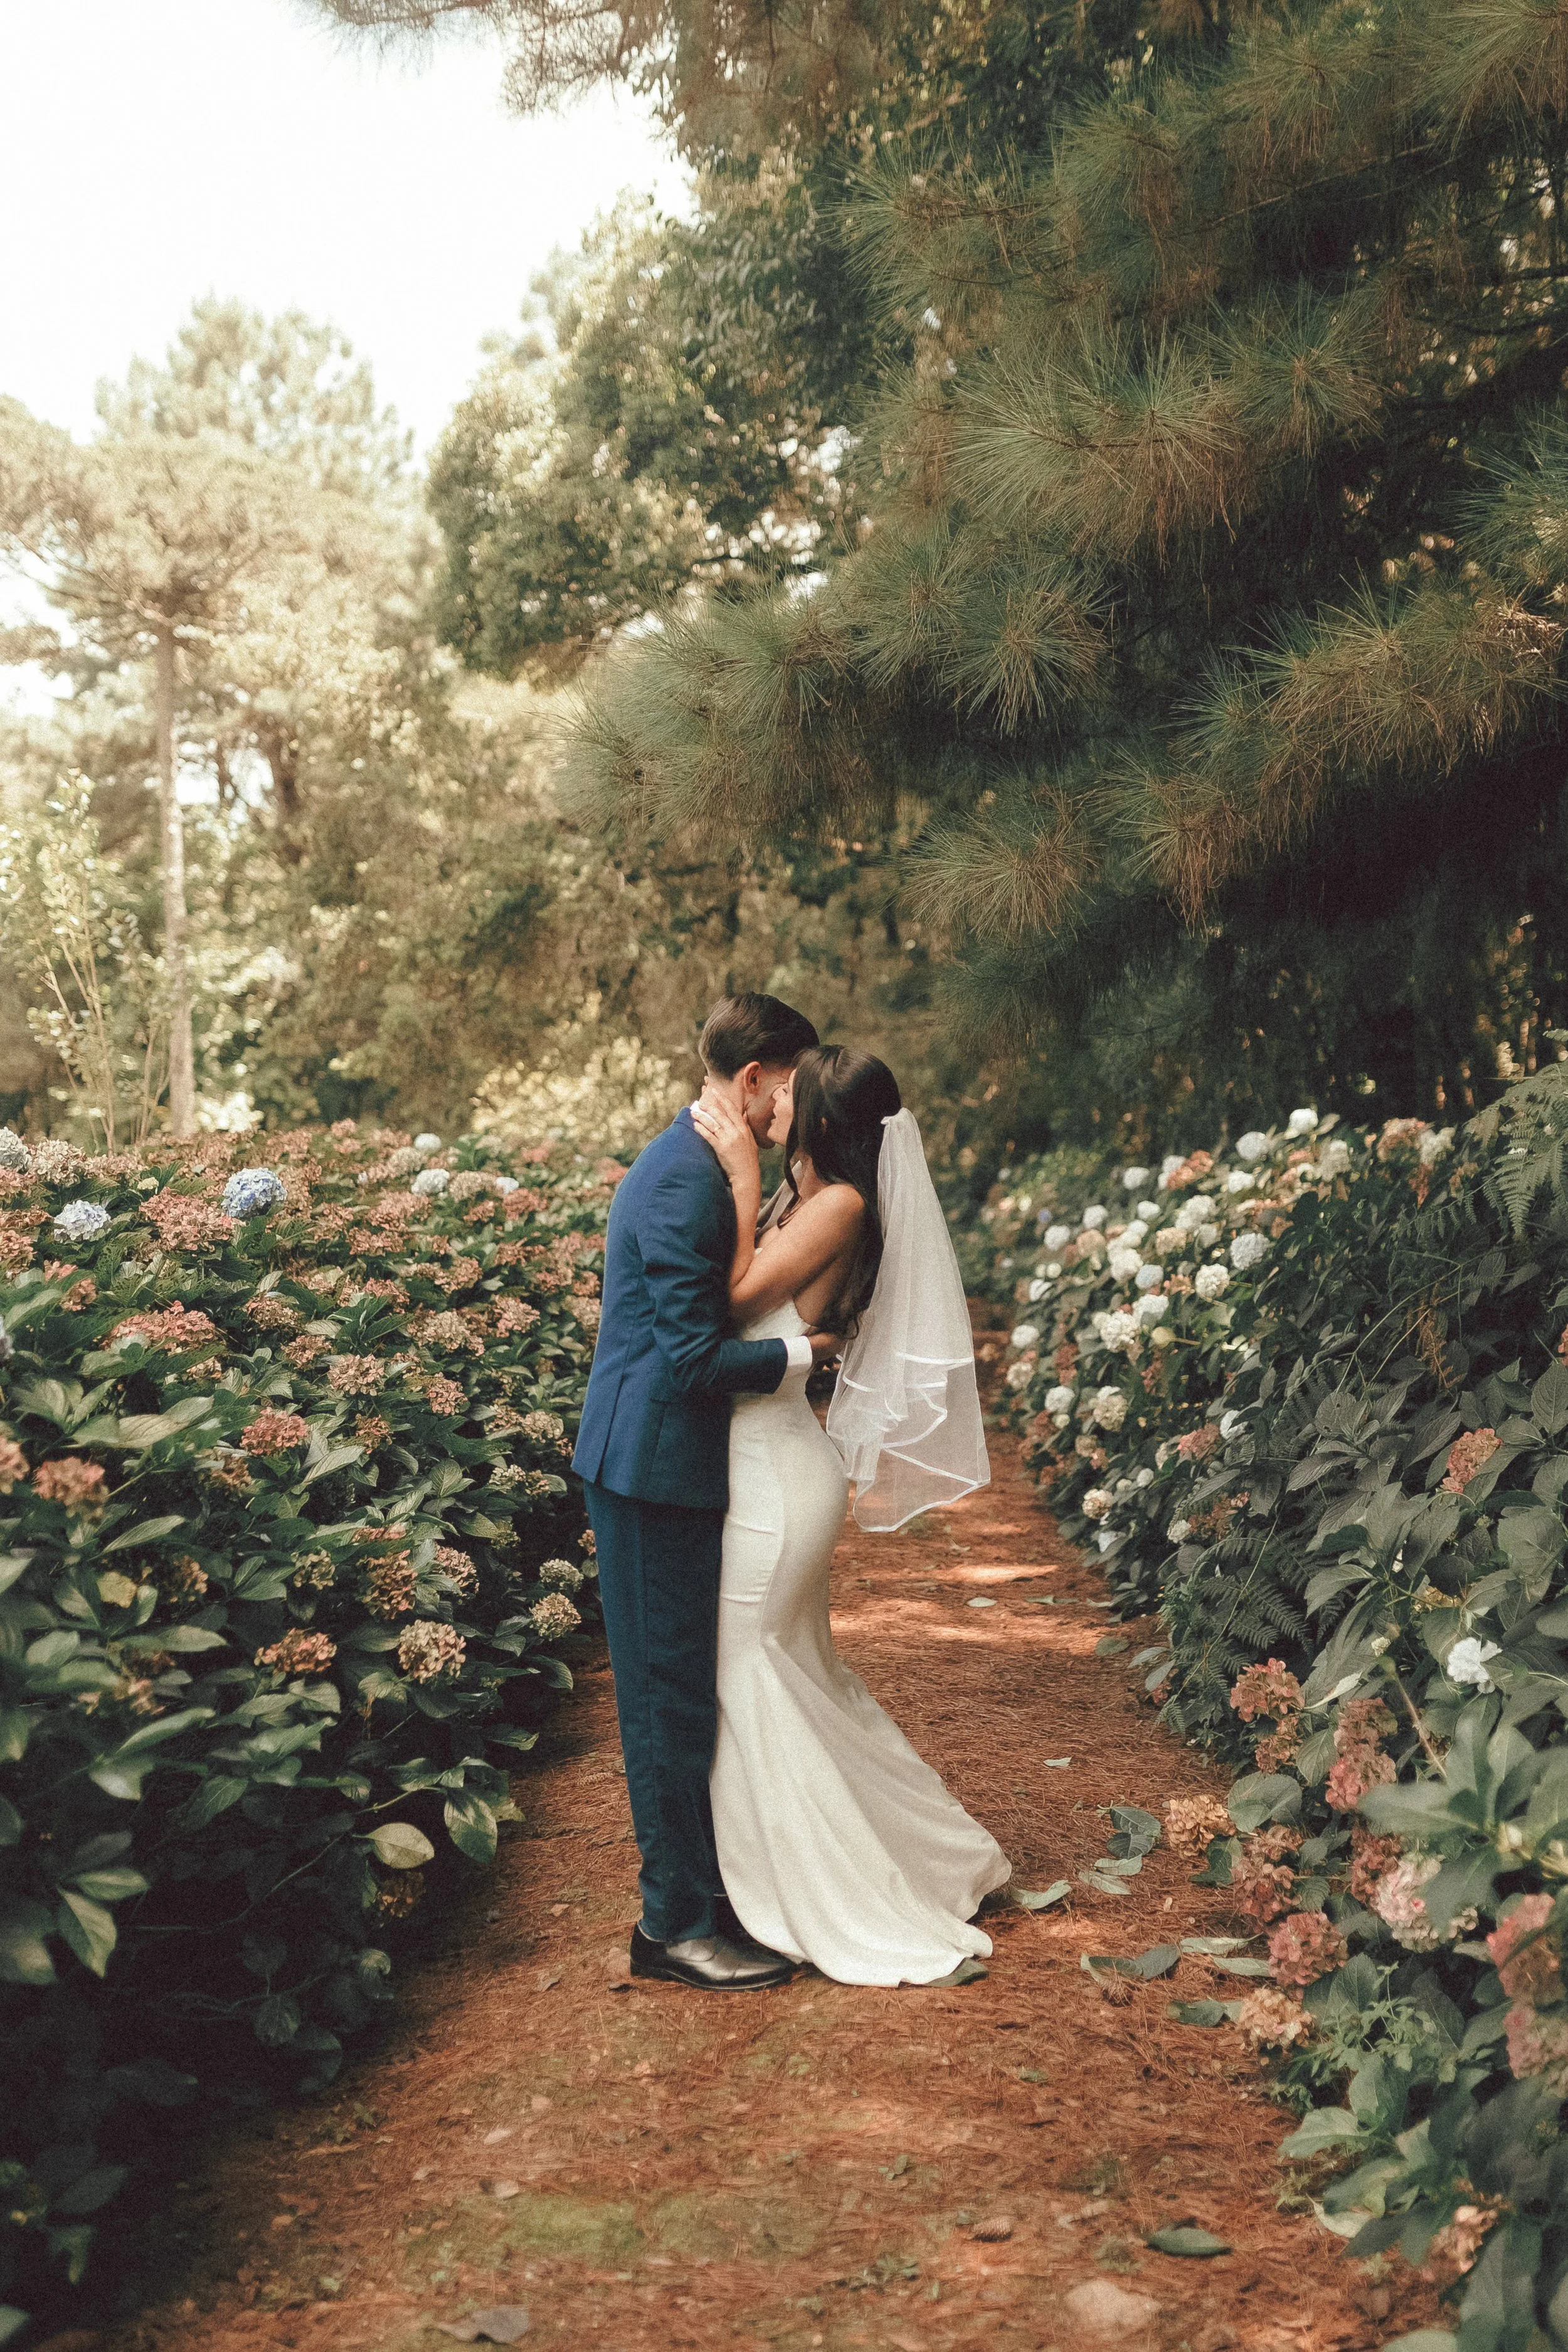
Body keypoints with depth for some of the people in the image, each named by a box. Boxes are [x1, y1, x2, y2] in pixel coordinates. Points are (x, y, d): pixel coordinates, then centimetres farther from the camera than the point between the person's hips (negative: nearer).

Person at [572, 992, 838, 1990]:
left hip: (670, 1461, 10)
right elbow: (695, 1355, -23)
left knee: (693, 1687, 17)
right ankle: (675, 1923, 9)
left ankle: (709, 1887, 29)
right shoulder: (684, 1181, -20)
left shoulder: (702, 1163, 13)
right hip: (655, 1467, -10)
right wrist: (800, 1354, -11)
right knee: (673, 1693, -1)